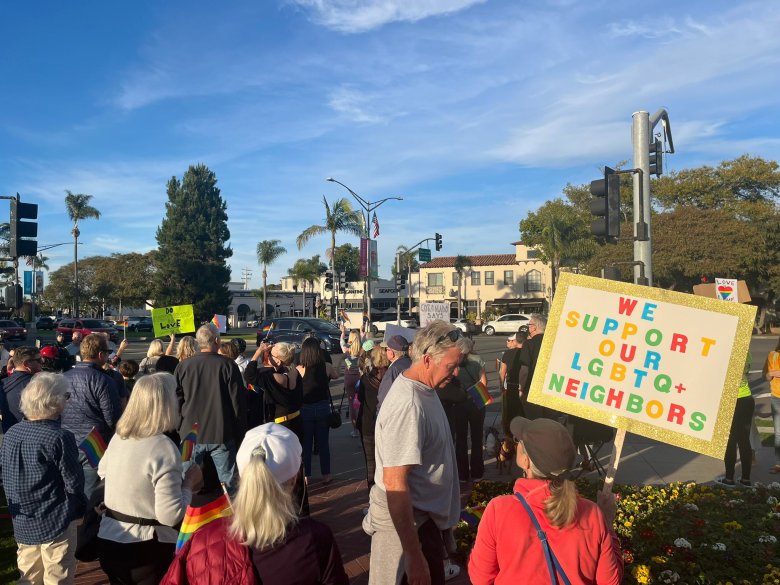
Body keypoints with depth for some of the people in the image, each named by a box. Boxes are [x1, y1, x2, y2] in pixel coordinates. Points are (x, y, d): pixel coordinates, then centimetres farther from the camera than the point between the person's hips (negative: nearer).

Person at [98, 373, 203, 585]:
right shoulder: (164, 448, -23)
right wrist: (189, 483, -9)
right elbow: (171, 515, -24)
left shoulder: (118, 437, 0)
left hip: (108, 540, 7)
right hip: (145, 549, -7)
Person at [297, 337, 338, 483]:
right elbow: (336, 376, 12)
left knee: (306, 443, 11)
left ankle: (306, 476, 19)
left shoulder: (299, 369, -15)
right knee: (323, 442, 14)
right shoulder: (326, 367, -9)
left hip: (305, 409, -1)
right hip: (323, 408, 1)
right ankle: (325, 475, 23)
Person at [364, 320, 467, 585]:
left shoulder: (424, 388, 2)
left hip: (425, 513, 9)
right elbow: (395, 483, -29)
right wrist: (414, 556, -28)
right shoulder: (408, 405, -28)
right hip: (406, 519, -9)